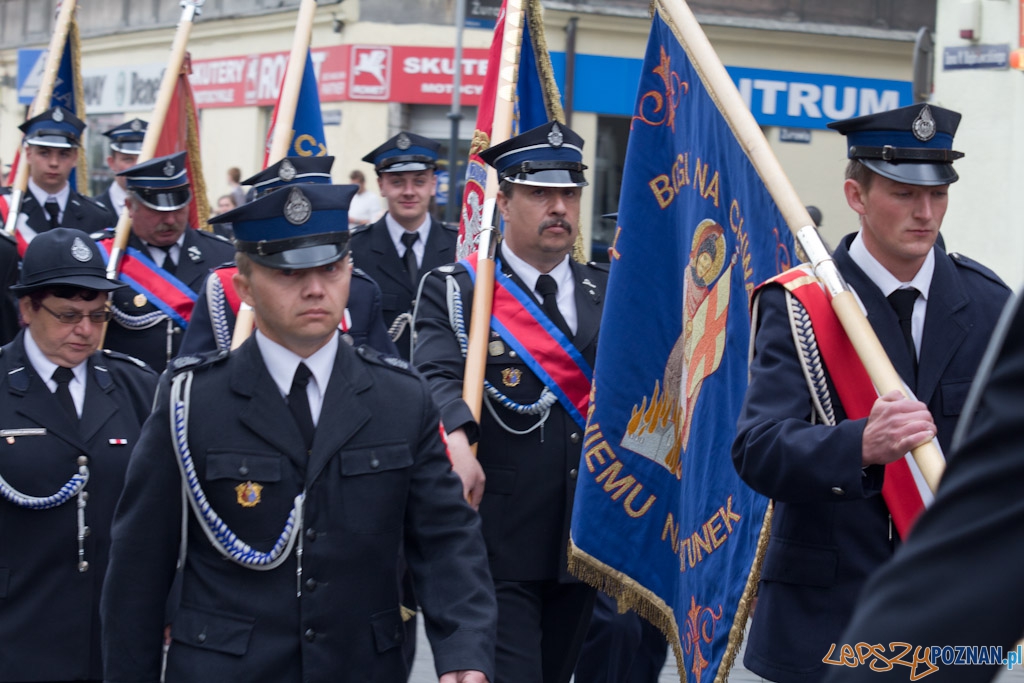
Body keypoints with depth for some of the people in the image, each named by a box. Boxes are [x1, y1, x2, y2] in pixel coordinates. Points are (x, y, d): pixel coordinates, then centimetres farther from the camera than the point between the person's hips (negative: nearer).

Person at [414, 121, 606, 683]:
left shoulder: (608, 292, 13)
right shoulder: (454, 290, -1)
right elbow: (437, 377, -18)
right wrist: (456, 444, -37)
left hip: (582, 544, 5)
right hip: (496, 545, -5)